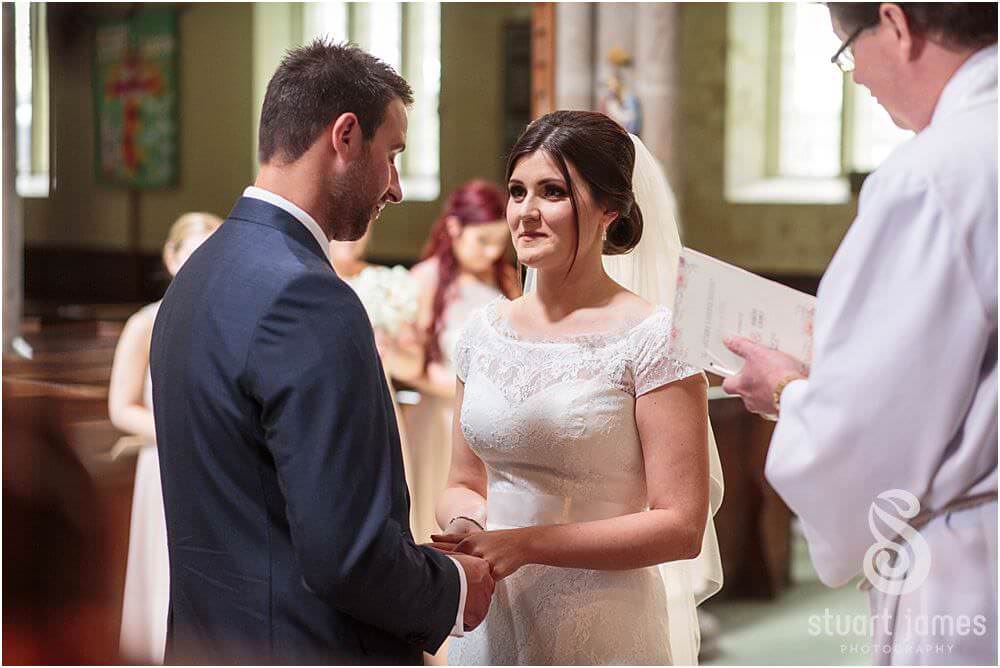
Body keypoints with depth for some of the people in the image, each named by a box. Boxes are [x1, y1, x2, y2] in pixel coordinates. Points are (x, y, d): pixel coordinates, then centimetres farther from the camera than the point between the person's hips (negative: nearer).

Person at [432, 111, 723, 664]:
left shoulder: (650, 338, -12)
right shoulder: (486, 330, 4)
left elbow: (681, 525, -14)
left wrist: (524, 544, -19)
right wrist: (464, 525, -10)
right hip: (489, 623, 5)